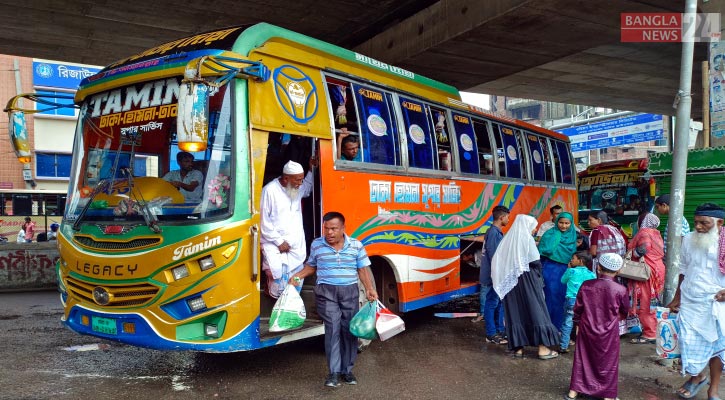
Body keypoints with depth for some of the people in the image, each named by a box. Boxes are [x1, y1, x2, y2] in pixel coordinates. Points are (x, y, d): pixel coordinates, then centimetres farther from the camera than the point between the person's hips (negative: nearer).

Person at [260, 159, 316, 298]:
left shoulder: (298, 188, 6)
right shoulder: (270, 190, -15)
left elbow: (308, 188, 34)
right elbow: (264, 221, -14)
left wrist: (311, 169, 18)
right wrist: (279, 242, -14)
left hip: (296, 244, 6)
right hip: (274, 244, -6)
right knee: (277, 274, -20)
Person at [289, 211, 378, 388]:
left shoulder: (356, 245, 2)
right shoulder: (316, 245, 4)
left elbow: (363, 270, 3)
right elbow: (311, 266, 15)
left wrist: (369, 288, -9)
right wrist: (297, 276, 0)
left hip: (350, 291, 1)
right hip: (326, 291, -1)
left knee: (349, 330, 6)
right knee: (333, 329, -9)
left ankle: (347, 370, 19)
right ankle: (334, 372, -3)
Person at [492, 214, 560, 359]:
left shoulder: (507, 239, 8)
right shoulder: (527, 238, -8)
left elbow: (497, 261, 4)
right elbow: (535, 262, -14)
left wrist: (511, 269, 11)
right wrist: (538, 275, 4)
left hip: (510, 281, 6)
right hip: (527, 280, -5)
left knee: (515, 312, 8)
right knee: (535, 310, 0)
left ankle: (518, 347, 10)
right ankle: (543, 348, 2)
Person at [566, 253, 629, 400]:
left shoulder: (586, 286, -8)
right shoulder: (620, 290, -13)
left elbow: (577, 308, 1)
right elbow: (625, 312, 4)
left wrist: (578, 322, 17)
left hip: (587, 330, 2)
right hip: (609, 333, -2)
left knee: (582, 359, 13)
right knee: (608, 363, 10)